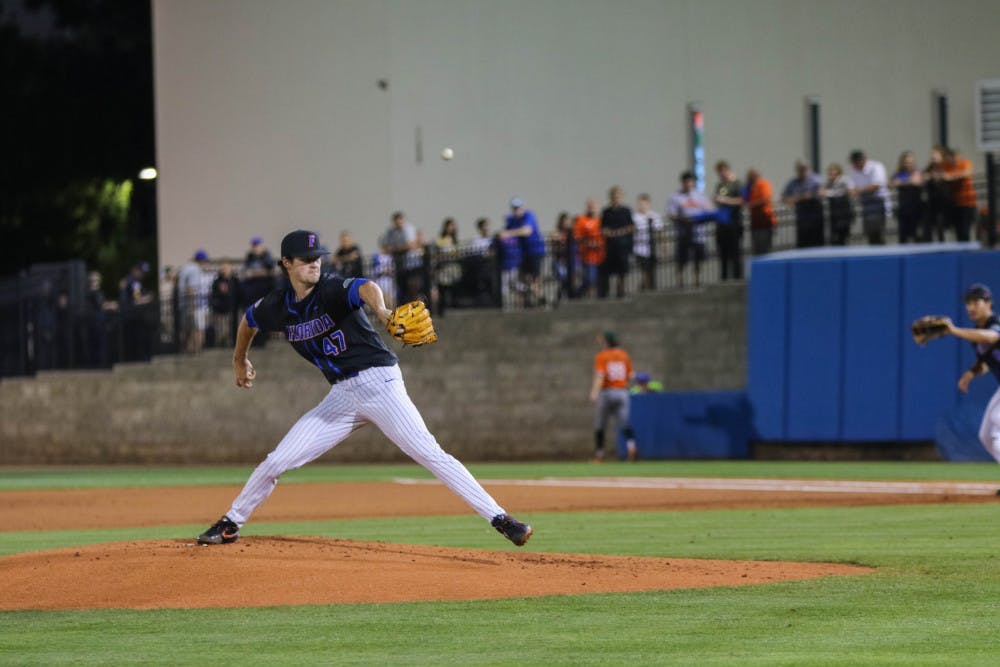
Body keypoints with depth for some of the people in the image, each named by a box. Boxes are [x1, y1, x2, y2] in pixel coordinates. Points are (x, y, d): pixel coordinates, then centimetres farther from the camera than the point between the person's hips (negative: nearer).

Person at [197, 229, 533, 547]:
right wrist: (239, 360, 39)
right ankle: (230, 524, 22)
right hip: (341, 395, 5)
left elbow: (365, 287, -38)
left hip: (379, 381, -5)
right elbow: (249, 320, 27)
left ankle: (499, 518, -19)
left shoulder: (333, 289, -14)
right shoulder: (278, 307, 3)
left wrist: (380, 310, -60)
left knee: (429, 453, -17)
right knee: (277, 461, 4)